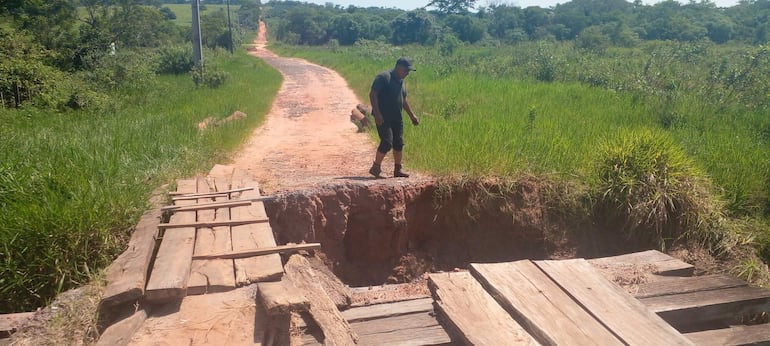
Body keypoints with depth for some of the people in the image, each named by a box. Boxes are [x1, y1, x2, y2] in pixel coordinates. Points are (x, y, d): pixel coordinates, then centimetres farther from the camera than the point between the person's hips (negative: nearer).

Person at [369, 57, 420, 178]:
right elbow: (372, 94, -15)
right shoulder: (383, 77, -10)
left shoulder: (401, 82, 15)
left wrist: (412, 115, 23)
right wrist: (377, 113, -23)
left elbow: (404, 100, 26)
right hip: (383, 118, -8)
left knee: (399, 143, 7)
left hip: (397, 118, 8)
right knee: (387, 142, -13)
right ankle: (375, 168, 2)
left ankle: (398, 169, 18)